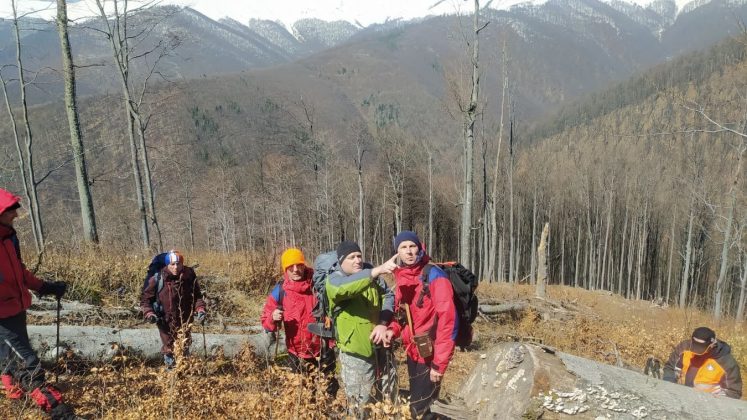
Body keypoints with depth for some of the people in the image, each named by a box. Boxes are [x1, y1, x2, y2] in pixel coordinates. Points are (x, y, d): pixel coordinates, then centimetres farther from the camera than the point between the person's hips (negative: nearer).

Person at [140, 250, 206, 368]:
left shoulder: (190, 276, -10)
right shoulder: (158, 279, -15)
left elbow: (197, 295, 1)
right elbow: (145, 298, -5)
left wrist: (200, 308, -15)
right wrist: (148, 313, -19)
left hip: (184, 321, 2)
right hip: (166, 322, -2)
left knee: (185, 348, 20)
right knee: (169, 348, 11)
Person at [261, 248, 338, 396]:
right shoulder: (280, 291, -8)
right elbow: (266, 322, -4)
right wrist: (273, 318, -27)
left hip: (323, 348, 0)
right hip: (297, 353, 0)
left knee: (330, 388, 18)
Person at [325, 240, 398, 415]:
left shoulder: (371, 272, 1)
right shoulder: (334, 280, -13)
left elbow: (388, 295, 2)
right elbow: (346, 287, -36)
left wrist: (383, 323, -15)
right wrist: (378, 270, -48)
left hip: (380, 343, 5)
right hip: (356, 350, -5)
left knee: (389, 393, 22)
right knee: (360, 403, 8)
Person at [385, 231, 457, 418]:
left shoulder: (434, 275, -16)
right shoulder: (401, 278, 5)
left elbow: (448, 320, -21)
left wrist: (439, 362, -23)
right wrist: (393, 329, -4)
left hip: (430, 356, -7)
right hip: (412, 353, 7)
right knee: (415, 404, 19)